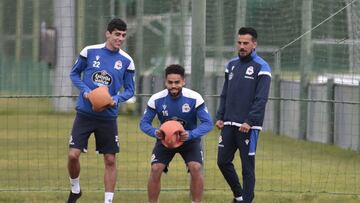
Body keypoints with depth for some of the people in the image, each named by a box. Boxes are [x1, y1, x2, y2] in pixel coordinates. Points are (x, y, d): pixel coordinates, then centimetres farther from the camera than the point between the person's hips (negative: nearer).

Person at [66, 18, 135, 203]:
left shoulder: (126, 61, -1)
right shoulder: (90, 51, -4)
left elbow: (130, 90, 7)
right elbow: (74, 73, 8)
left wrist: (117, 99, -14)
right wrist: (84, 90, -10)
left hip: (108, 117, 1)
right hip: (84, 113, -1)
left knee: (110, 160, 0)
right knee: (73, 154, -8)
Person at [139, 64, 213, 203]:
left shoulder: (194, 98, -24)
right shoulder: (156, 99, -20)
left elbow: (208, 123, -22)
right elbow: (144, 123, -13)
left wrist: (191, 134, -40)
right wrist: (155, 133, -36)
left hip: (189, 139, -1)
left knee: (196, 168, -22)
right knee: (155, 169, -17)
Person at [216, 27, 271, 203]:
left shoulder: (261, 67, -6)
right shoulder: (232, 65, 14)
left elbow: (261, 99, -13)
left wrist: (249, 122, -20)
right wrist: (220, 117, 7)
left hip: (248, 127, -6)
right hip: (229, 124, 6)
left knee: (247, 166, -2)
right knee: (223, 161, 7)